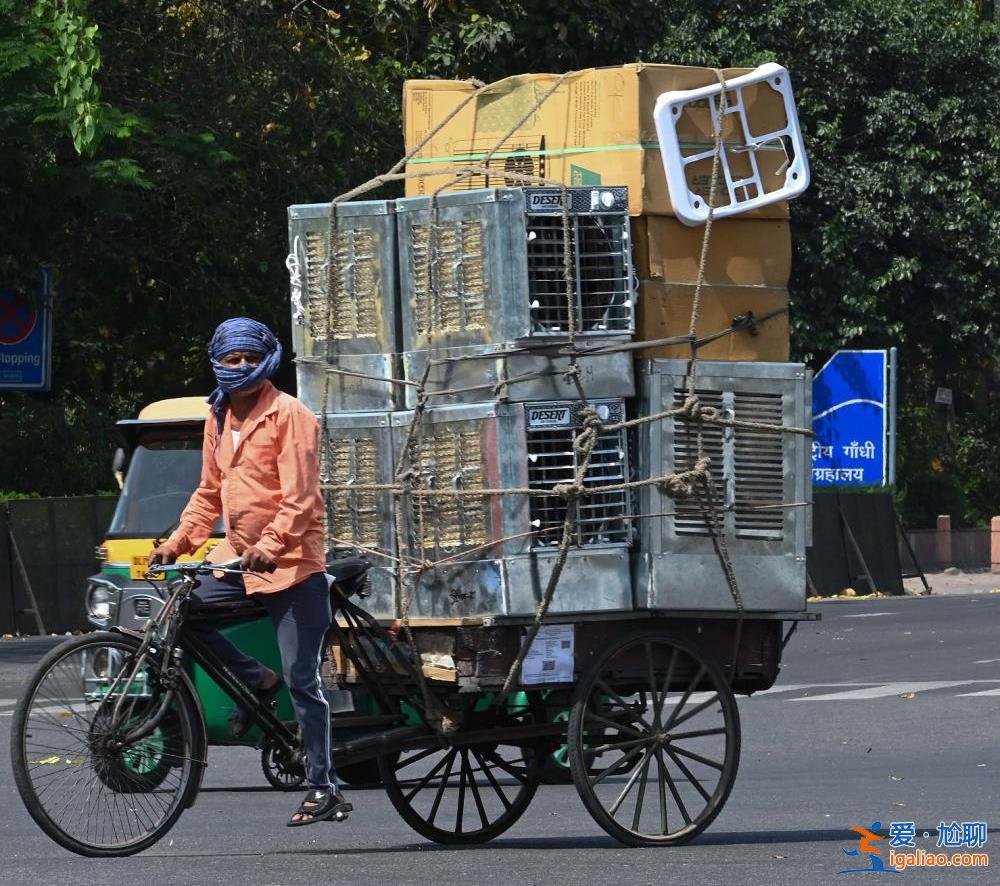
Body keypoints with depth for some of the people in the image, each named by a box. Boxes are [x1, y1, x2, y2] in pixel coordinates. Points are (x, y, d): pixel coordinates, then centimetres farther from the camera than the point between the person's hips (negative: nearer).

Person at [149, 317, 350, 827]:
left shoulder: (289, 415, -10)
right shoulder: (219, 420, 13)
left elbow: (298, 496, -18)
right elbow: (209, 493, 19)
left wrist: (269, 546, -31)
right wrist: (177, 544, 7)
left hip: (291, 563, -8)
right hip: (238, 558, 8)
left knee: (301, 680, -7)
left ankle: (323, 788, -1)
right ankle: (258, 684, 8)